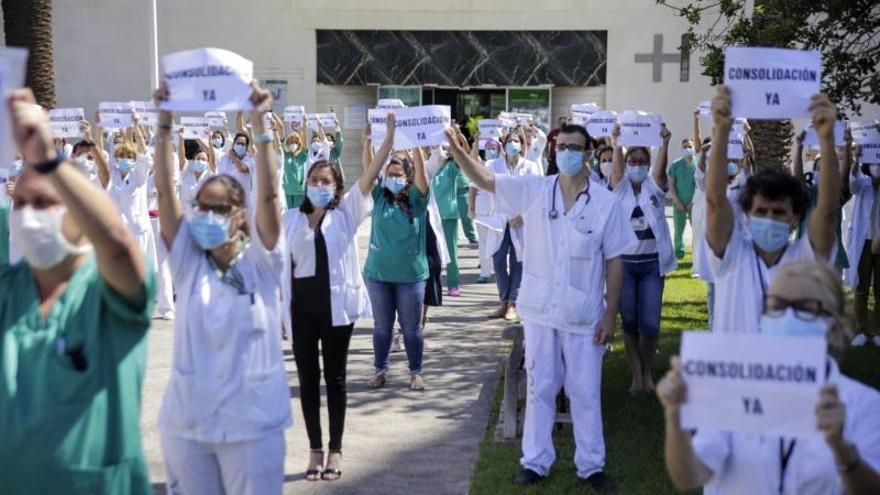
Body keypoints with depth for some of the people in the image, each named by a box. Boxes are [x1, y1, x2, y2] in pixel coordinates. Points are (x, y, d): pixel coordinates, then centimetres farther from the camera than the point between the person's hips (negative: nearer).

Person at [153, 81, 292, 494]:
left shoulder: (260, 261, -3)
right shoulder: (188, 261, 1)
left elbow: (268, 195, -17)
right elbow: (164, 191, -8)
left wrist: (259, 126, -25)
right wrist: (165, 125, -16)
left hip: (253, 423, -2)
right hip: (186, 422, 2)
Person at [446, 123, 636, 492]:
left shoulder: (606, 203, -7)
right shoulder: (533, 190, -3)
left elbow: (614, 262, -3)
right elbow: (484, 180, -6)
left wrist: (610, 314, -4)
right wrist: (456, 150, -23)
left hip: (585, 316, -1)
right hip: (540, 311, 1)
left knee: (585, 392, 10)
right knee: (540, 388, 12)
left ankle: (591, 465, 24)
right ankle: (535, 461, 24)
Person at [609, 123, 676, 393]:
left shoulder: (654, 186, 6)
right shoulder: (620, 186, 4)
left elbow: (661, 168, -15)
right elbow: (617, 169, -17)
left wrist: (664, 144, -35)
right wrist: (616, 145, -38)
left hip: (652, 262, 0)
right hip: (624, 262, 0)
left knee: (650, 324, -1)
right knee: (629, 322, 4)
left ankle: (647, 371, 19)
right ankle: (636, 374, 16)